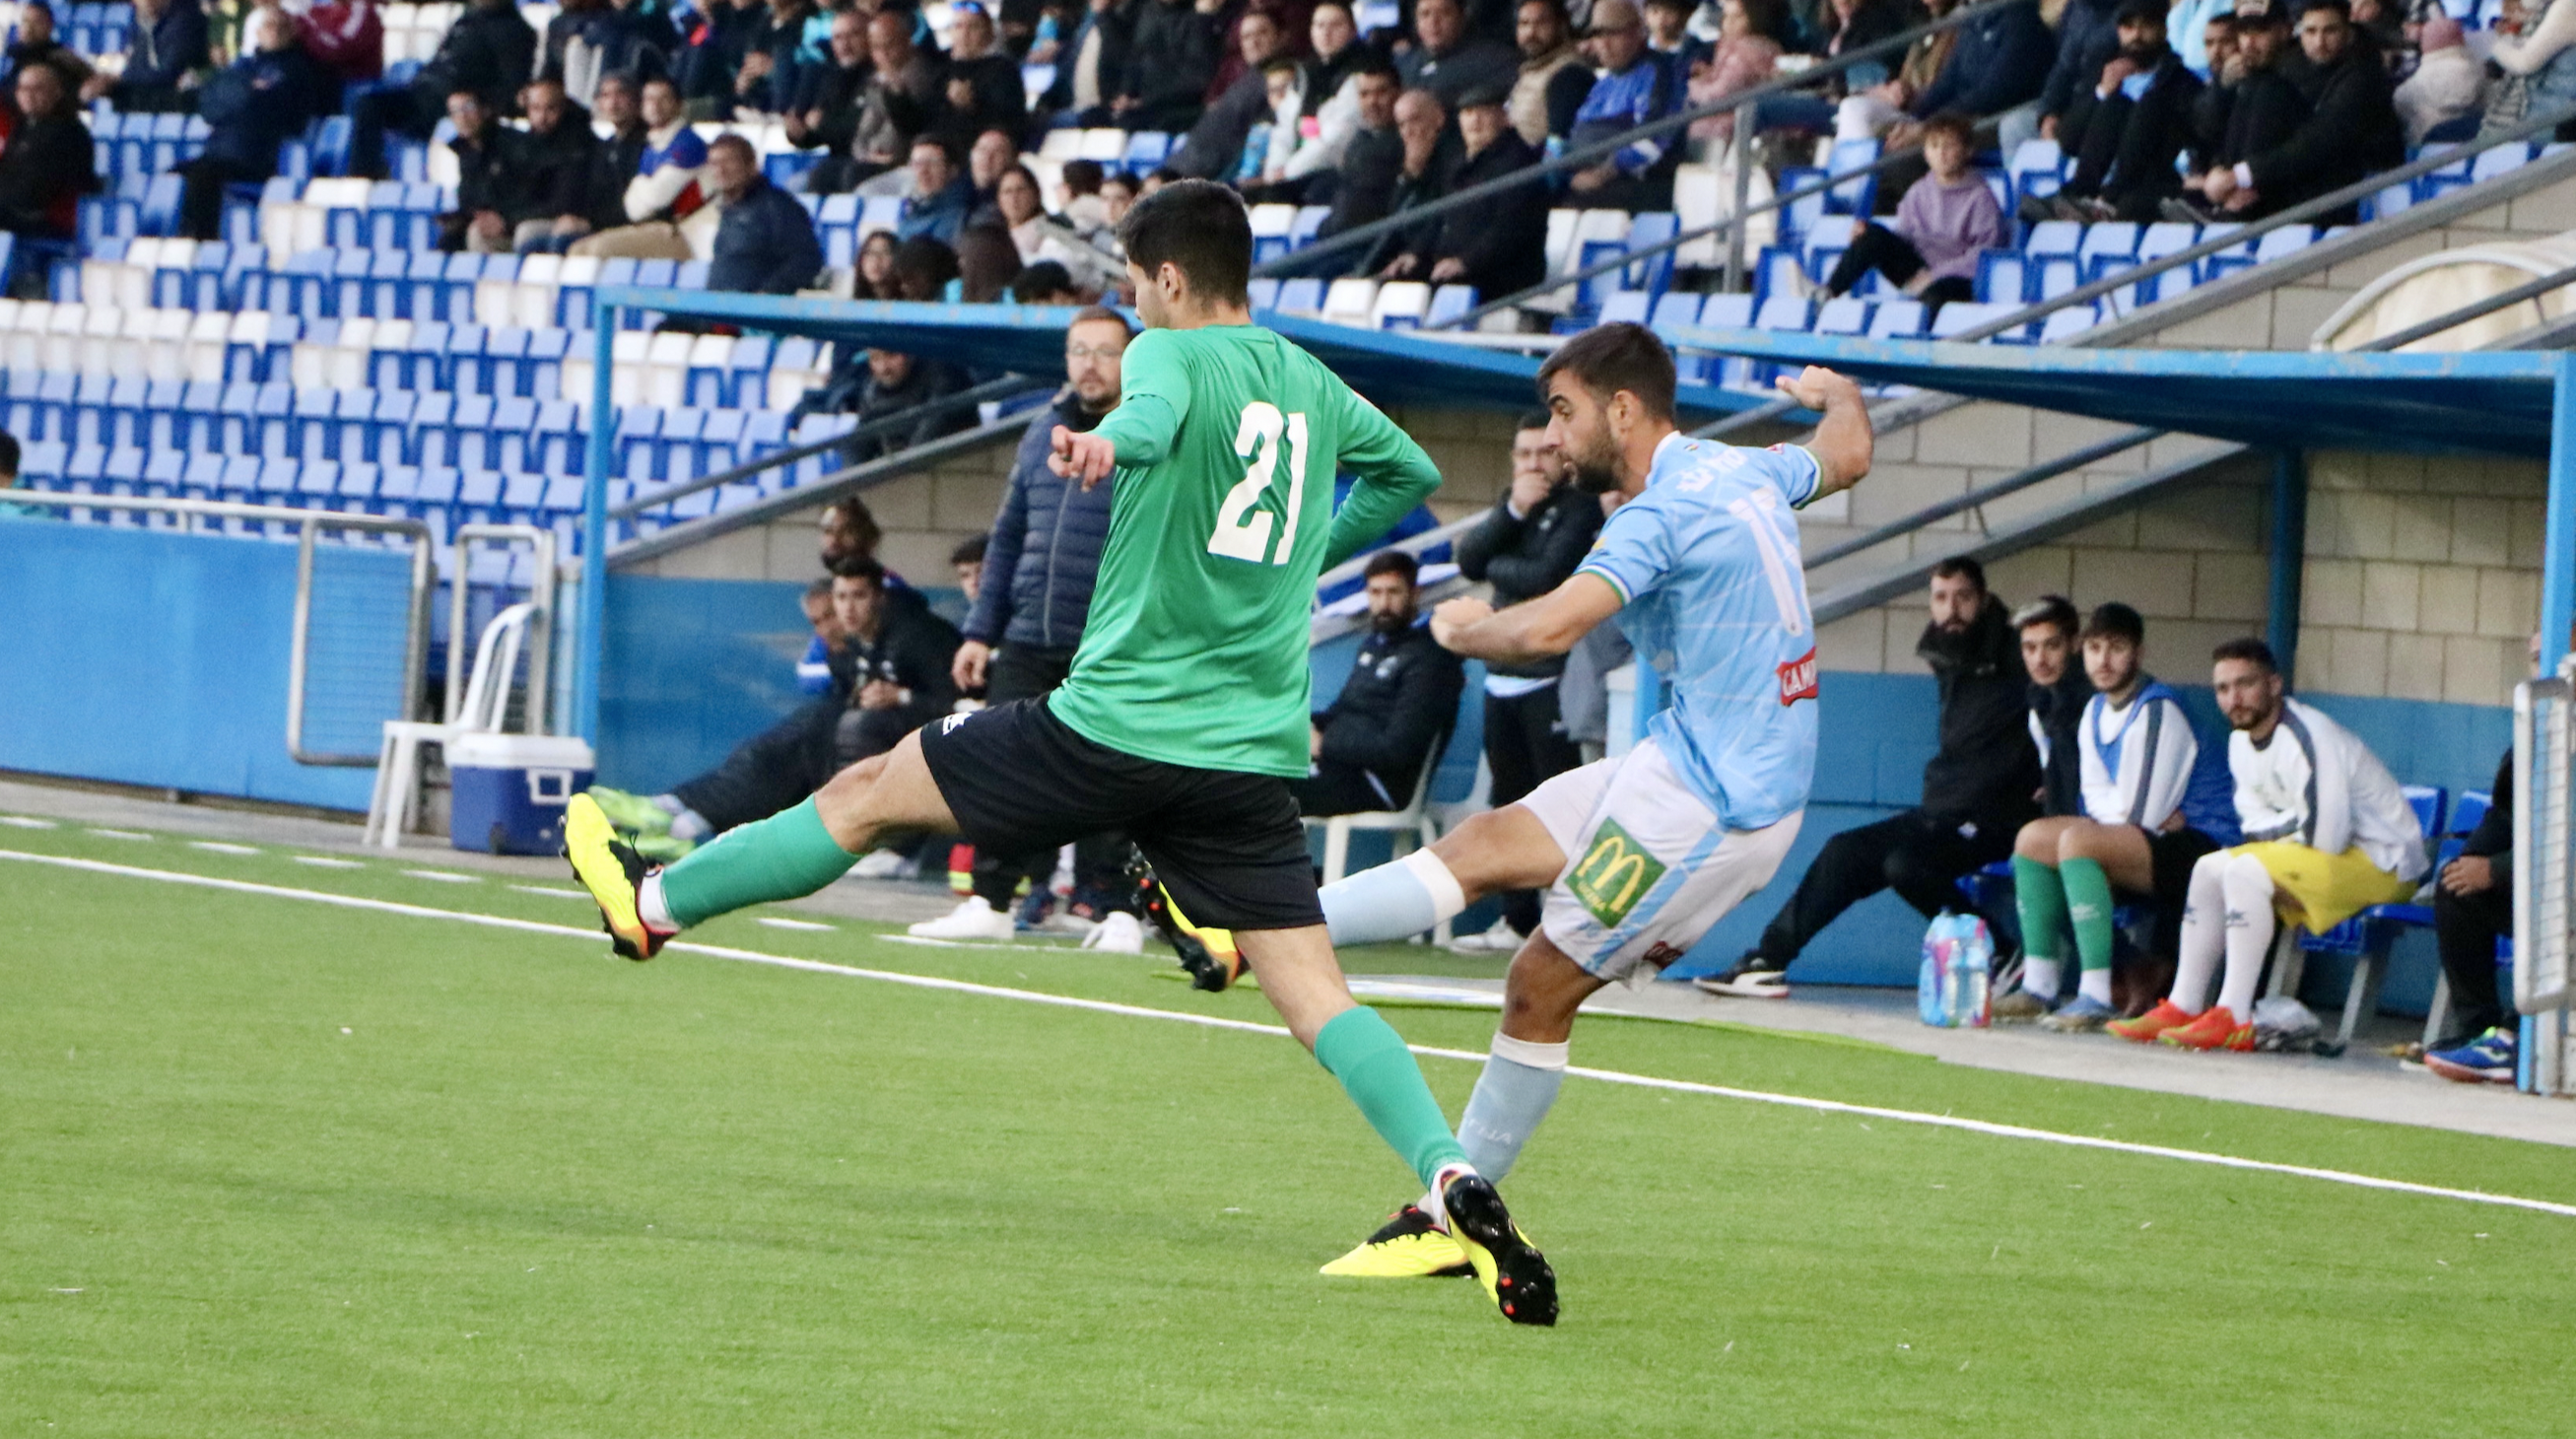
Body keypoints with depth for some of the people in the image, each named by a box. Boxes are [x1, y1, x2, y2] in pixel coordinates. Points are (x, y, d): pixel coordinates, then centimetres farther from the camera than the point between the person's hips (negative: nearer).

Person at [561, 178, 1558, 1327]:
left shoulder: (1171, 354, -4)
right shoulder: (1313, 385, 15)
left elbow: (1156, 413, -30)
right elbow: (1411, 470, 33)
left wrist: (1111, 444, -53)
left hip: (1116, 719, -5)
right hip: (1253, 752, 5)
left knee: (871, 793, 14)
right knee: (1314, 995, -2)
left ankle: (653, 904, 28)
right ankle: (1453, 1179, -24)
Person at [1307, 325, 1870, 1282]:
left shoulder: (1665, 512, -20)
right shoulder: (1745, 473, 8)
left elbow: (1547, 629, -33)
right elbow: (1845, 456, 31)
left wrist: (1465, 629, -11)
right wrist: (1837, 396, 55)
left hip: (1711, 805, -9)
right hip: (1689, 763, 9)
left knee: (1541, 987, -4)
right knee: (1488, 845, 5)